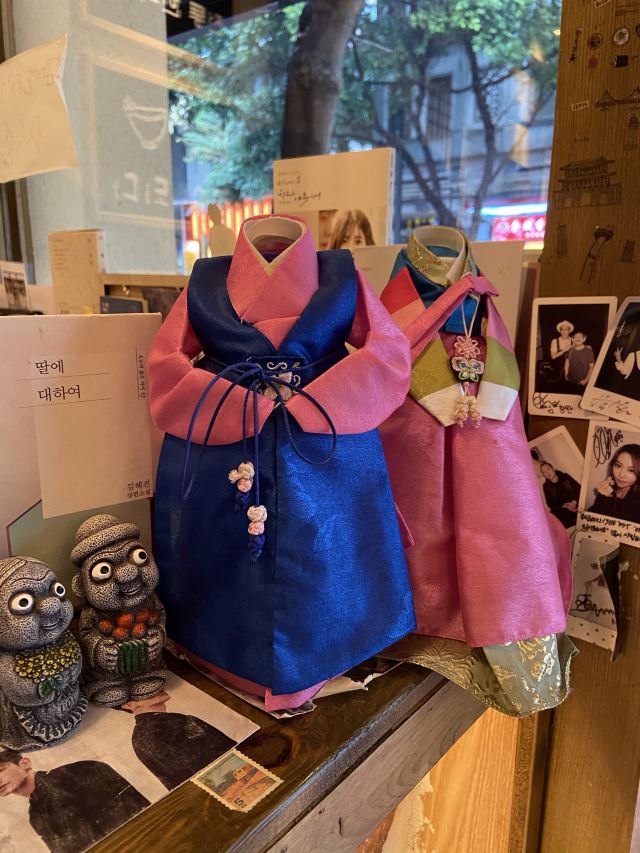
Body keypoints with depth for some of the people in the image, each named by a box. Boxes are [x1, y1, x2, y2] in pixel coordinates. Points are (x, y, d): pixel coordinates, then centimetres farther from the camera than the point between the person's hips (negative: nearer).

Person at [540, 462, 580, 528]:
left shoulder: (565, 477, 7)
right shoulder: (546, 486, 6)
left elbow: (579, 488, 4)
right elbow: (550, 504, 4)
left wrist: (574, 502, -11)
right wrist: (564, 506, -11)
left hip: (575, 507, 1)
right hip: (560, 511, -1)